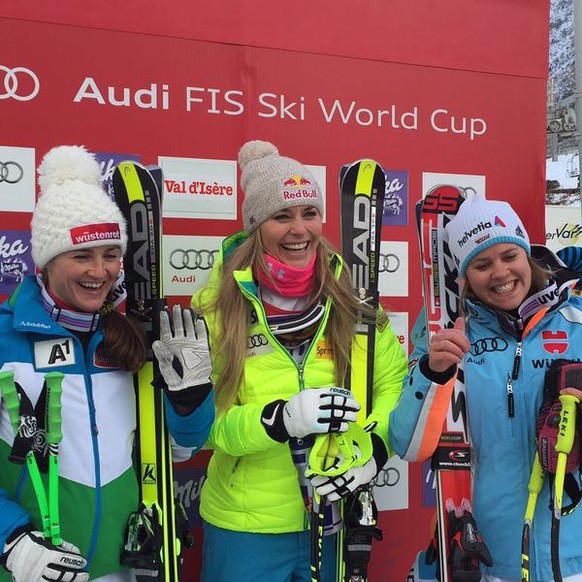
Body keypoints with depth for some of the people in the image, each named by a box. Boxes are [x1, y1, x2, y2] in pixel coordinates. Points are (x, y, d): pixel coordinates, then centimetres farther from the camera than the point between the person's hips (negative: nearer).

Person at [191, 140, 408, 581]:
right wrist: (281, 418, -28)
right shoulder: (217, 307, -11)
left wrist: (374, 448, -13)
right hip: (244, 527, -2)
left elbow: (395, 383, 3)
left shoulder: (351, 300, -6)